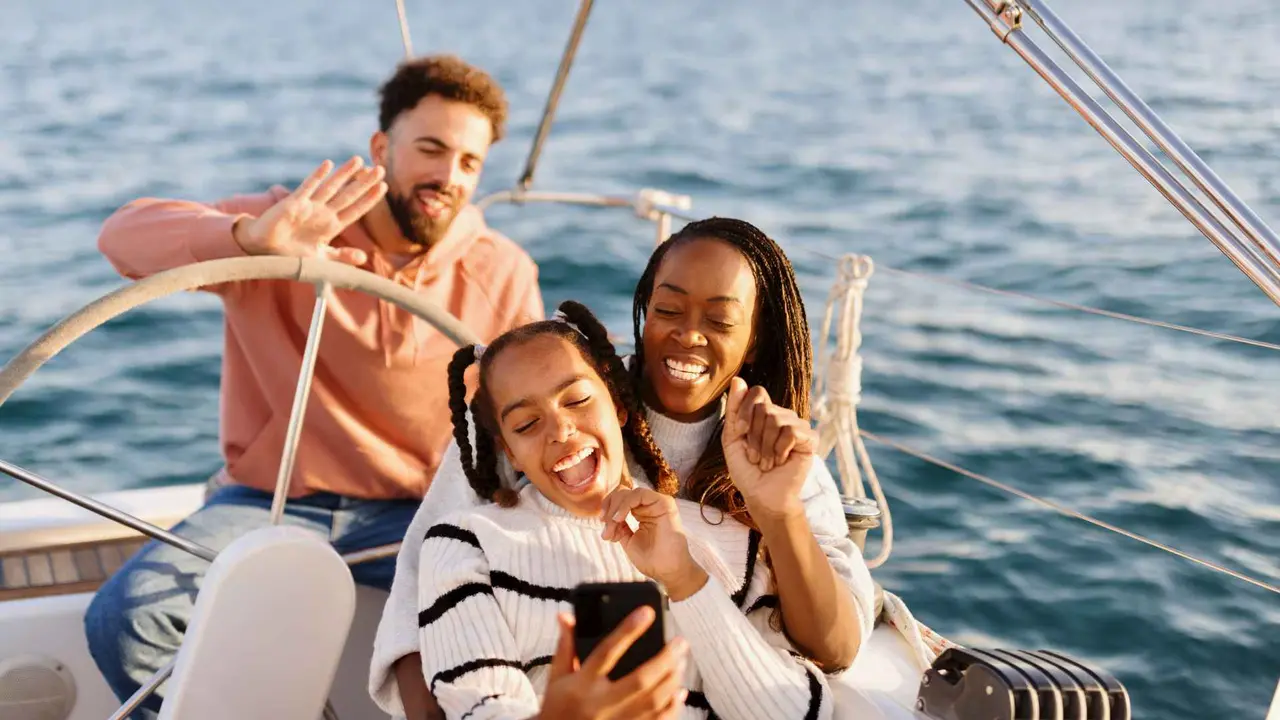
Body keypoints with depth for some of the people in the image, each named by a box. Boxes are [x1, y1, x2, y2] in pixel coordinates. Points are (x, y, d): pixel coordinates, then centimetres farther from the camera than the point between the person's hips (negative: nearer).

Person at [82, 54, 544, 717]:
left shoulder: (504, 274, 2)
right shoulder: (289, 230, -3)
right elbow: (125, 234, -14)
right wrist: (249, 237, -34)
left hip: (417, 514, 1)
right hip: (272, 504, 0)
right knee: (124, 615, -22)